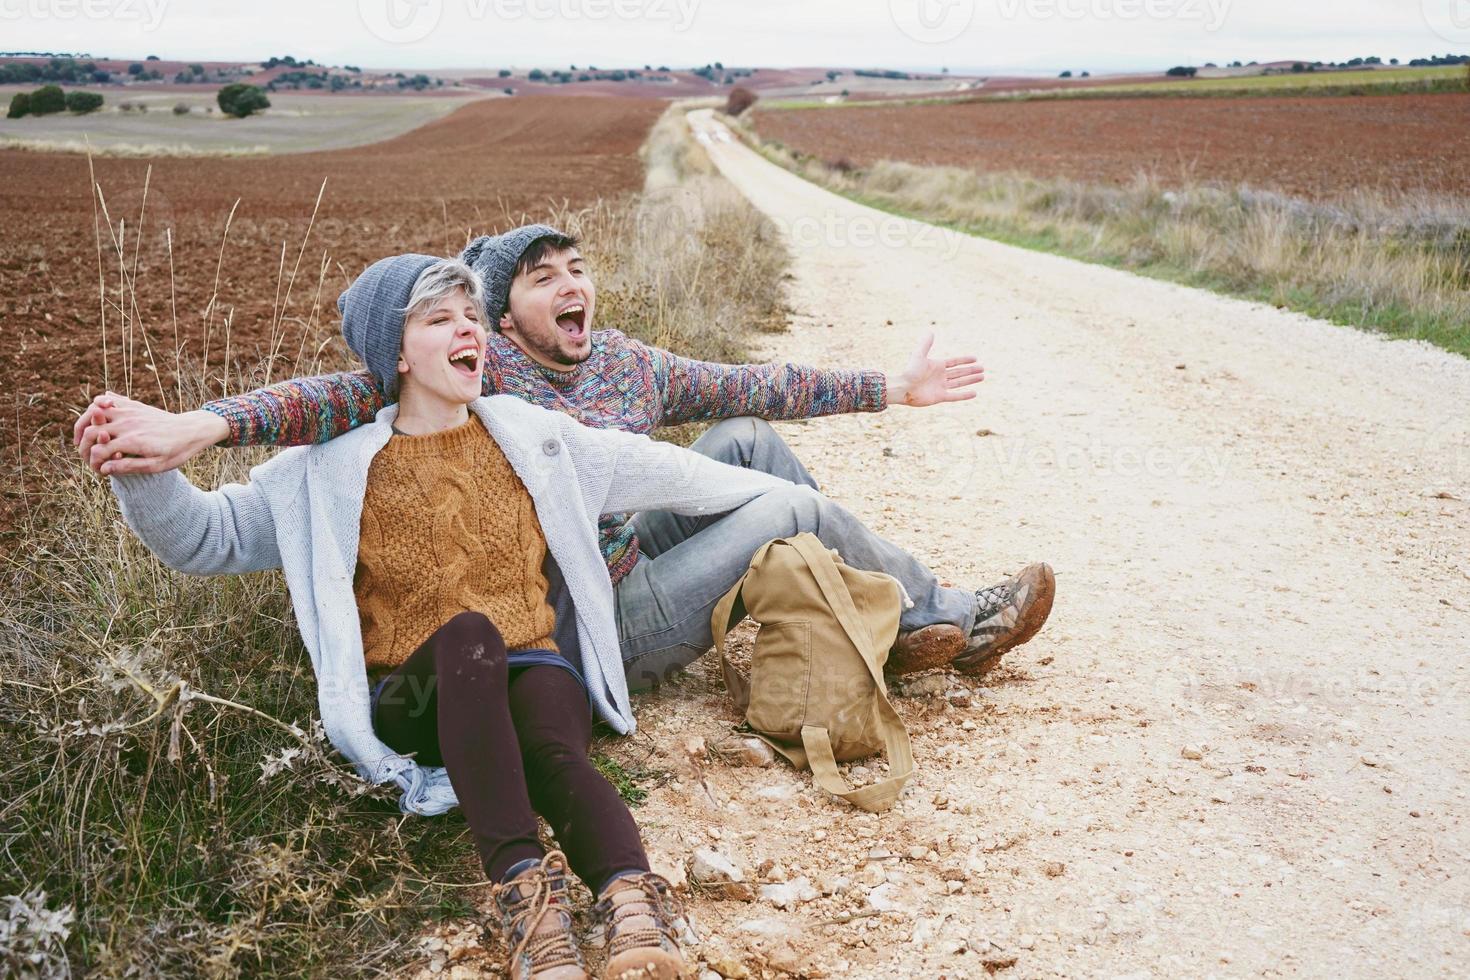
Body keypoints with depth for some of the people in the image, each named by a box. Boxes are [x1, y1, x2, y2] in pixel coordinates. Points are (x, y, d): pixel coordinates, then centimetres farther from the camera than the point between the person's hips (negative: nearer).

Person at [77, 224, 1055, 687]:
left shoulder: (627, 363, 2)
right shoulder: (479, 373, -17)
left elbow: (756, 385, 10)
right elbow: (350, 397, -30)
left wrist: (892, 387, 14)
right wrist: (199, 424, -45)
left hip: (629, 562, 7)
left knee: (747, 437, 2)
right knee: (797, 506, -9)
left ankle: (900, 626, 11)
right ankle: (946, 615, 15)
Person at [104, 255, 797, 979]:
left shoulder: (531, 434, 13)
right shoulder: (333, 472, 5)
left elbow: (661, 471, 19)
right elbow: (207, 537, 3)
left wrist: (782, 493, 22)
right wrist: (144, 472, -17)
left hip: (533, 669, 2)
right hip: (415, 698, -2)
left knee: (554, 749, -34)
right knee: (468, 632, -37)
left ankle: (634, 908, -57)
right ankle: (521, 887, -47)